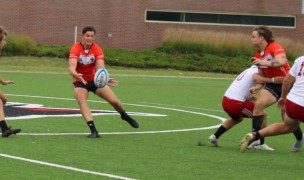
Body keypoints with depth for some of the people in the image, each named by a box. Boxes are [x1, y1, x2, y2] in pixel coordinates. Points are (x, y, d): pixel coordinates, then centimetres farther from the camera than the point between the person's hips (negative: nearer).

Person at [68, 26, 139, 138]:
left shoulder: (97, 50, -16)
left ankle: (124, 116, 33)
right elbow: (71, 68, -36)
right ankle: (93, 130, -33)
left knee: (114, 100, -3)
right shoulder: (75, 49, -22)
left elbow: (101, 67, -28)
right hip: (80, 81, -2)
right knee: (81, 99, -31)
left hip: (95, 79, 2)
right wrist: (77, 75, -58)